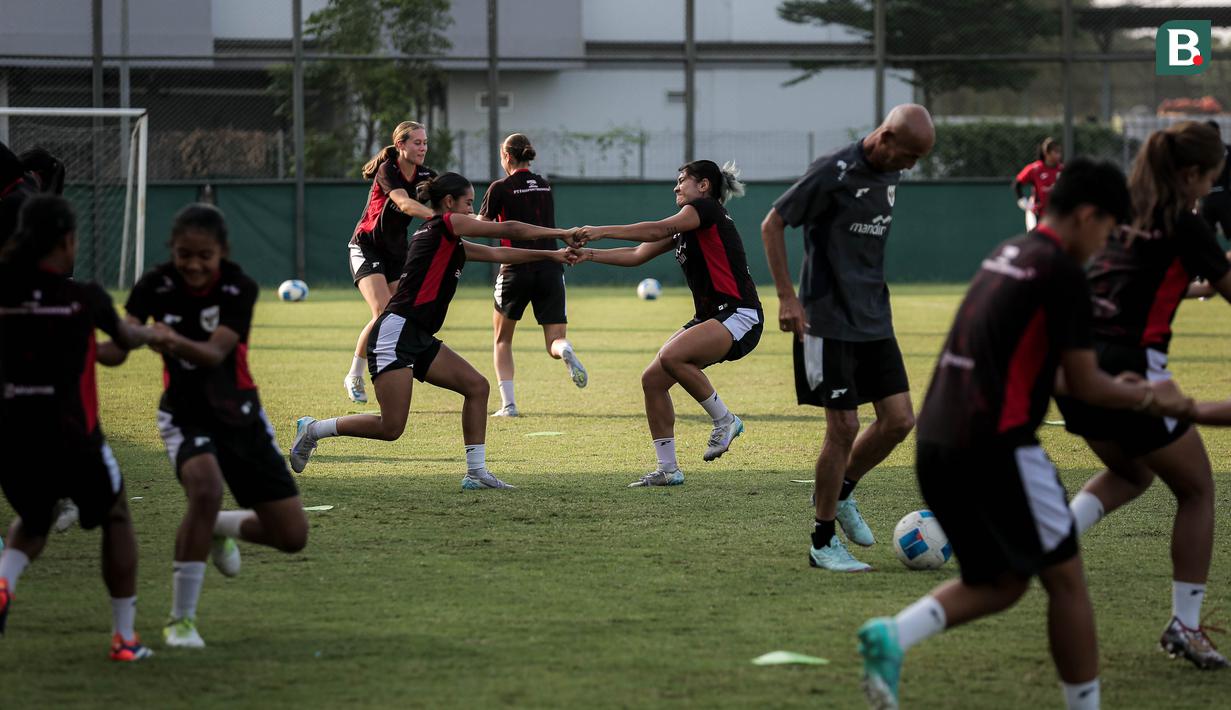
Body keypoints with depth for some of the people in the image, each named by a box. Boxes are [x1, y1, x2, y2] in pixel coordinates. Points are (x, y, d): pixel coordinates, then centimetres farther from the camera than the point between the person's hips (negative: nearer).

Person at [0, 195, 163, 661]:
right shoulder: (84, 298, -6)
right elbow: (125, 339, 14)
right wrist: (150, 335, 36)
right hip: (72, 438, -3)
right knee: (116, 519, 22)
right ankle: (125, 636, 21)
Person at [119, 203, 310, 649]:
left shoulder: (239, 288, -16)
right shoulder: (155, 286, -14)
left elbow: (214, 354, -31)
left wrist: (175, 341, -51)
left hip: (240, 415, 2)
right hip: (185, 415, -2)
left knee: (292, 537, -1)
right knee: (205, 490, -34)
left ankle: (221, 527, 33)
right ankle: (180, 619, -21)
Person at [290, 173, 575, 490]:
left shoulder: (449, 243, 21)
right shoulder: (445, 224, -5)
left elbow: (498, 254, 28)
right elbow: (508, 229, -4)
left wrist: (551, 255, 25)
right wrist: (559, 233, 7)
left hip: (419, 339, 10)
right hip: (396, 333, -10)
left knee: (476, 386, 3)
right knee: (390, 427, -12)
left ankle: (476, 472, 4)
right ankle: (313, 429, 5)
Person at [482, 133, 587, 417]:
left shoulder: (501, 188, -3)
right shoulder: (546, 186, 12)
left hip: (515, 269, -3)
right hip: (550, 269, 3)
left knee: (502, 340, 16)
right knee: (555, 341, 3)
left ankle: (508, 403, 4)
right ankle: (566, 351, -35)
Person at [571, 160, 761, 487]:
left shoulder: (706, 209, -7)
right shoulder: (683, 228, 21)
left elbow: (658, 230, -21)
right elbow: (638, 255, 21)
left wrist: (603, 231, -22)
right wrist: (590, 254, 11)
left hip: (739, 316, -10)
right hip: (711, 318, 10)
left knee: (672, 356, -31)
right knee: (652, 380, 0)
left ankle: (724, 420, -13)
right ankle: (668, 469, 5)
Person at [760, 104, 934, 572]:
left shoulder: (889, 174, 7)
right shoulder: (832, 172, -17)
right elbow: (772, 225, -11)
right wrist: (787, 298, -15)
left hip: (875, 321, 7)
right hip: (828, 321, -7)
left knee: (899, 420, 3)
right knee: (844, 427, -7)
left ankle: (839, 493, 27)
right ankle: (822, 543, 5)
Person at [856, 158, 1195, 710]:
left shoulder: (1005, 256, 17)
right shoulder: (1061, 272, -9)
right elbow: (1083, 384, -7)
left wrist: (1121, 389, 28)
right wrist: (1149, 400, 10)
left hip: (935, 443, 8)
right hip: (997, 447, -8)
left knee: (998, 583, 17)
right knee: (1065, 579, 6)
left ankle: (892, 636, -3)